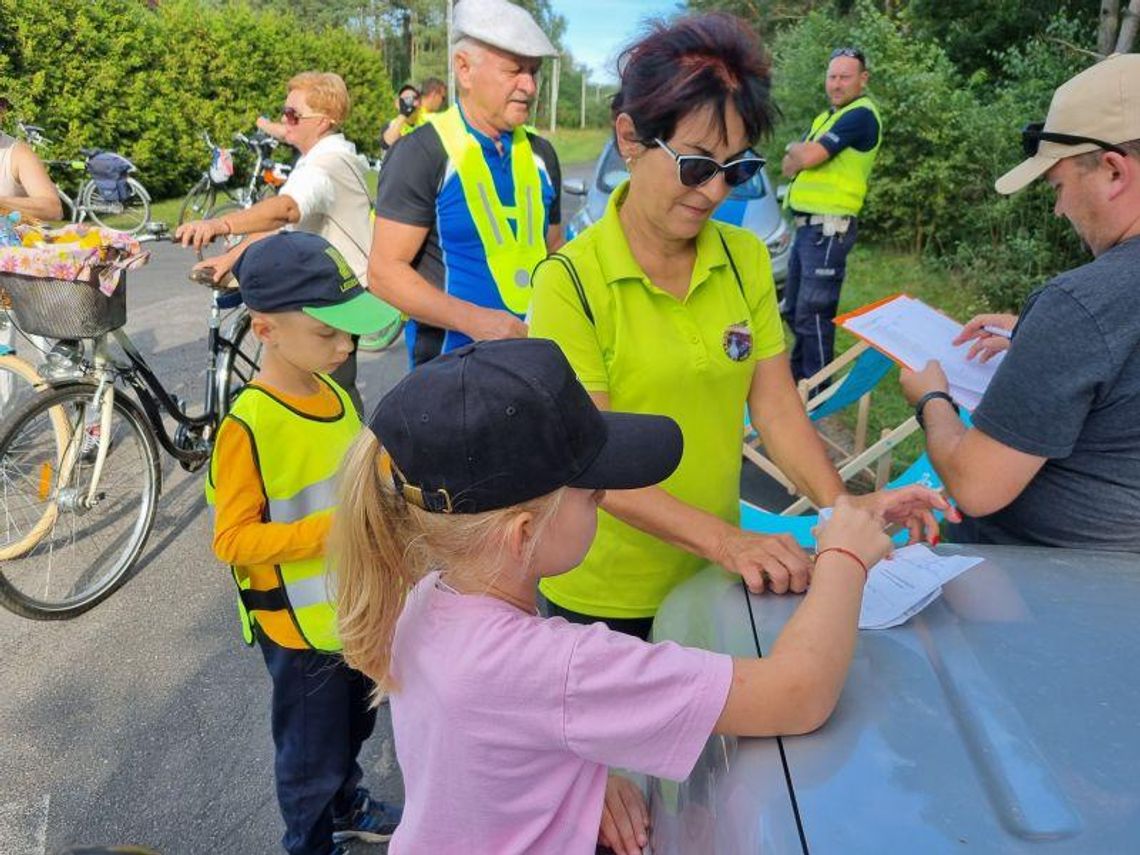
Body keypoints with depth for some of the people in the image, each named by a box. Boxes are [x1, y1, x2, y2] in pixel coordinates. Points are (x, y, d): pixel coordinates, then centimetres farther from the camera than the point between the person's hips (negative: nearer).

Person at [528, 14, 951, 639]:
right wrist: (723, 539, -32)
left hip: (715, 576, 5)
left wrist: (841, 505, -20)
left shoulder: (747, 260, -2)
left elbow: (776, 408, -4)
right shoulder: (570, 281, -18)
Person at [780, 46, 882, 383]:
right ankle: (798, 373, 33)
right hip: (807, 225, 10)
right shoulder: (827, 116, 20)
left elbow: (807, 156, -18)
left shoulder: (861, 115, -10)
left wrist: (798, 149, 3)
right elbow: (789, 166, 12)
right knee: (793, 309, 18)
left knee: (812, 313, -8)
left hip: (828, 228, -10)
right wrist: (806, 152, -8)